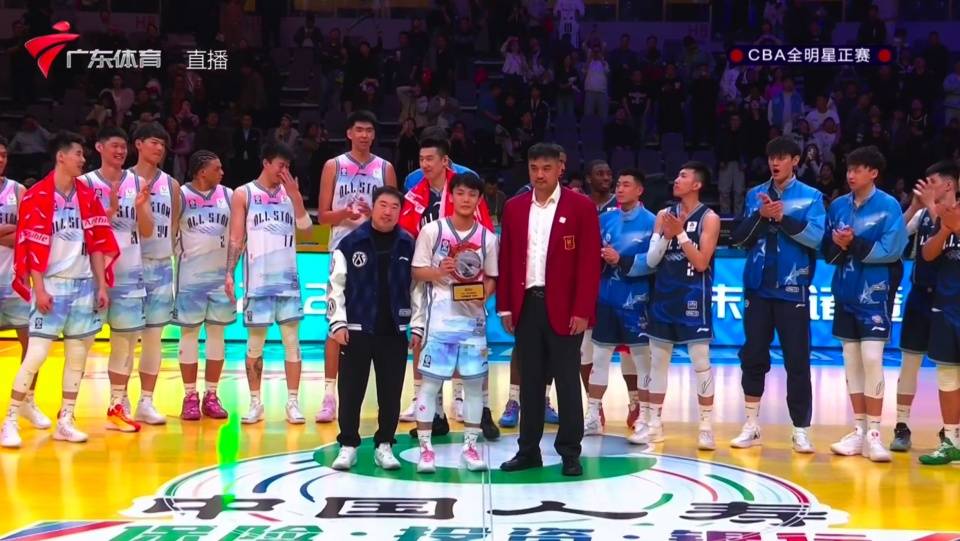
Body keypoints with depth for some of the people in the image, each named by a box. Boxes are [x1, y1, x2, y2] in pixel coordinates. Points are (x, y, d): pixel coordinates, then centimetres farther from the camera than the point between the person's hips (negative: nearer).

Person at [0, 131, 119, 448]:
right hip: (52, 285, -6)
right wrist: (39, 289, -15)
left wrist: (101, 286, 5)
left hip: (83, 284, 6)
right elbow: (33, 246, -10)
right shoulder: (37, 196, -7)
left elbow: (97, 244, 10)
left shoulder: (87, 196, 9)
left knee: (78, 356, 7)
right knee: (36, 355, -9)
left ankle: (65, 421, 16)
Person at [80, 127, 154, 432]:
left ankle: (117, 406, 10)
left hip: (129, 273, 3)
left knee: (126, 338, 4)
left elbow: (147, 231, 4)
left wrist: (140, 206, -14)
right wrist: (110, 210, -22)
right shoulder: (86, 183, -3)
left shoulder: (137, 183, 7)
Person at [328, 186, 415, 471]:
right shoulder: (351, 243, -3)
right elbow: (336, 286, -1)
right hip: (357, 330, -2)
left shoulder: (409, 245, 3)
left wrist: (417, 327, 4)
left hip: (395, 331, 2)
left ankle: (384, 445, 18)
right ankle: (348, 445, 14)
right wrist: (338, 323, -6)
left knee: (391, 392, 6)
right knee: (351, 391, 3)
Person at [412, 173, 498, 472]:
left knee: (474, 381, 6)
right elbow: (417, 271, 1)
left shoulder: (487, 237, 6)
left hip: (473, 317, 3)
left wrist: (483, 293, -9)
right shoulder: (432, 230, -1)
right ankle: (425, 447, 5)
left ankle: (470, 445, 17)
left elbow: (492, 278, 12)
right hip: (439, 316, -3)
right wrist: (439, 272, -18)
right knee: (430, 380, -1)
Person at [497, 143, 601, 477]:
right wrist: (505, 306, 5)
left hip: (564, 308, -4)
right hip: (526, 305, 4)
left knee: (567, 381, 2)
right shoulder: (515, 207, 9)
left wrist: (582, 310, -12)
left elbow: (589, 262, -6)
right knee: (530, 381, 9)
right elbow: (506, 259, 10)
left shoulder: (581, 207, -3)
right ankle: (528, 450, 17)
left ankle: (570, 453, 10)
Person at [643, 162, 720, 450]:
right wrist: (666, 235, -11)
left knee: (701, 362, -2)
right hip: (664, 294, 5)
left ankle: (706, 426, 4)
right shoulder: (664, 215, 8)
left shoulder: (709, 218, -6)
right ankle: (654, 424, 16)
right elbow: (651, 261, 4)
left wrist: (681, 233, -17)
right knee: (657, 360, 8)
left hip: (693, 296, -5)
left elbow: (701, 263, -13)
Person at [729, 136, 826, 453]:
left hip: (792, 290, -3)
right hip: (758, 288, 3)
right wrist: (761, 217, -11)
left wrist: (783, 217, -19)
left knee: (797, 362, -1)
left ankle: (801, 431, 5)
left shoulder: (811, 197, 1)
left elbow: (816, 237, -12)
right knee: (753, 356, 6)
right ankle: (752, 426, 17)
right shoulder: (755, 195, 10)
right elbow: (738, 238, 4)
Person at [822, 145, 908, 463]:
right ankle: (859, 431, 16)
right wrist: (839, 246, -13)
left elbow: (891, 250, -15)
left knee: (872, 359, -9)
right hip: (845, 294, 5)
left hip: (875, 294, -5)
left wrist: (854, 245, -17)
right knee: (851, 362, 8)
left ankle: (874, 434, -1)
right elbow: (827, 251, 8)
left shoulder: (888, 206, -6)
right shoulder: (838, 206, 8)